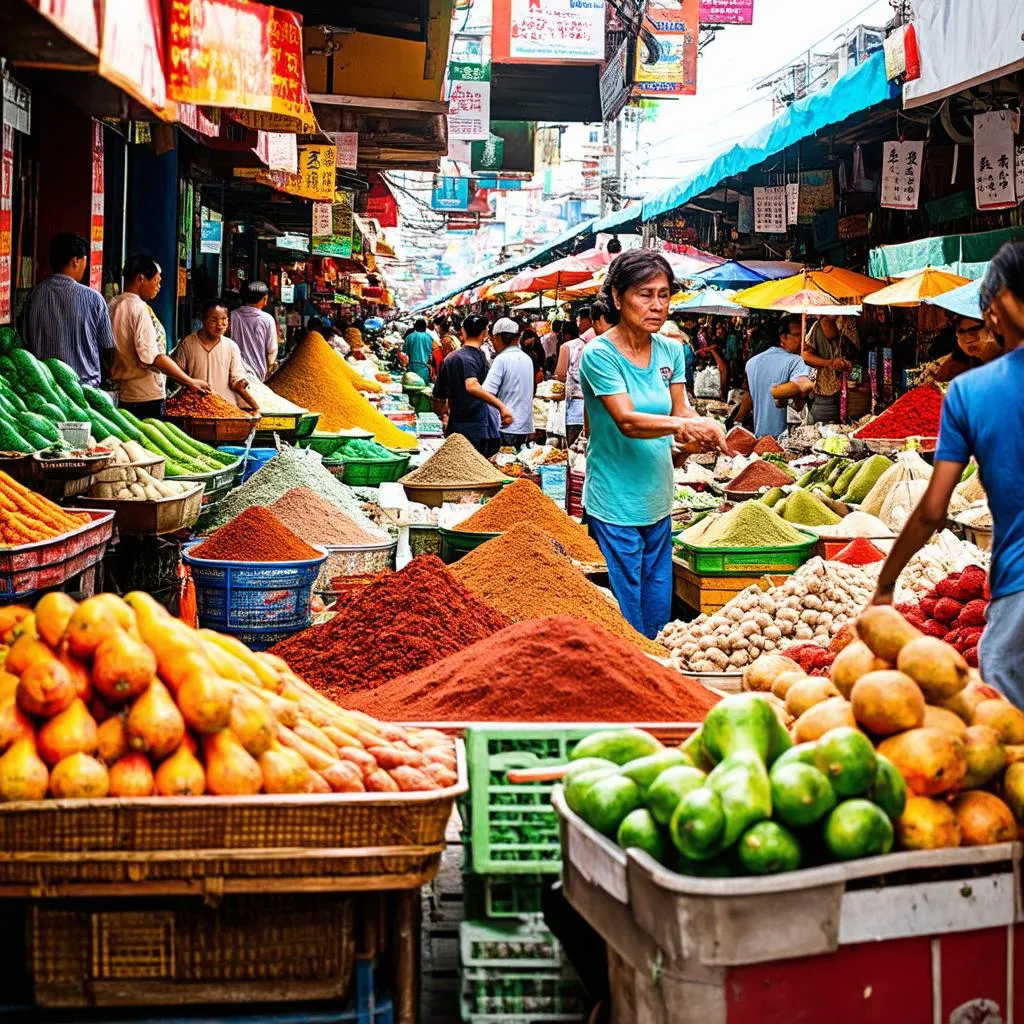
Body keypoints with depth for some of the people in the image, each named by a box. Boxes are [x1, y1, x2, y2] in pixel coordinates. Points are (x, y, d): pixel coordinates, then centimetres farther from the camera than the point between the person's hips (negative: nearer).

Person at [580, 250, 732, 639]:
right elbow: (627, 420, -22)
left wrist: (704, 428, -19)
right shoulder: (599, 354, -13)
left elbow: (681, 410, 4)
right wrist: (680, 425, -38)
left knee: (658, 617, 13)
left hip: (658, 505, 6)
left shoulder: (671, 351, 6)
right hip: (615, 508, -6)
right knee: (625, 624, -1)